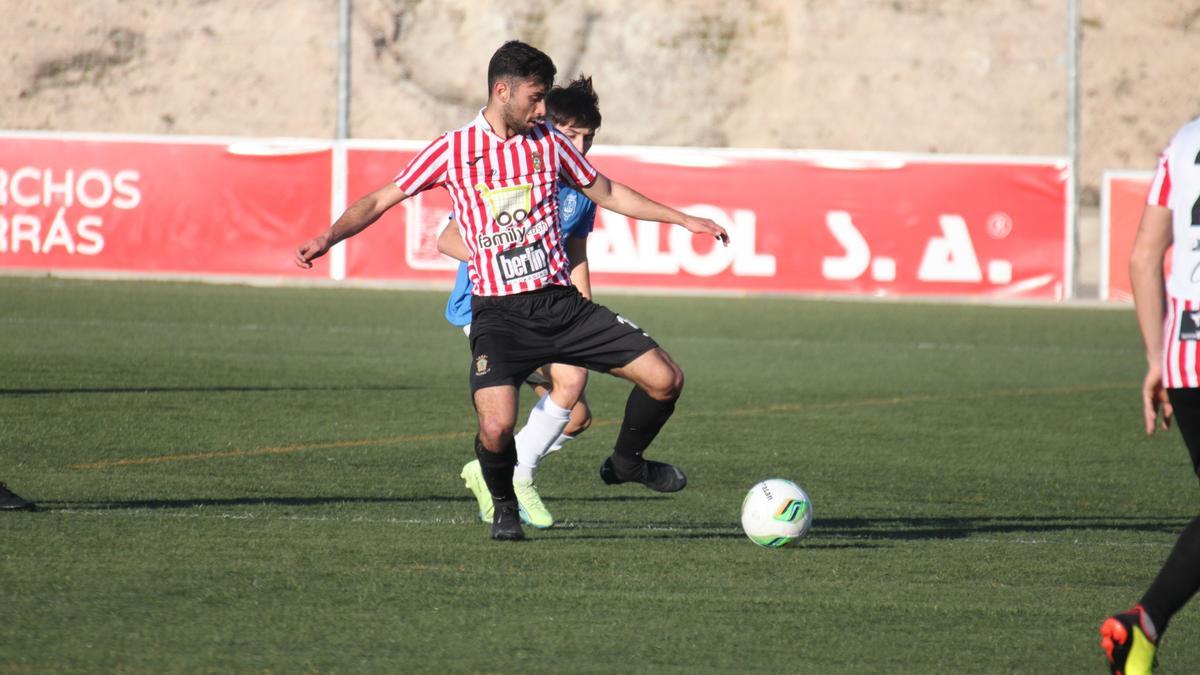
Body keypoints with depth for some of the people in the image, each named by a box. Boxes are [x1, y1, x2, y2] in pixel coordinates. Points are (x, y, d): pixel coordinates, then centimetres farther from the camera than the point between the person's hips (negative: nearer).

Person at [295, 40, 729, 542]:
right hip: (498, 313, -4)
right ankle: (504, 506, 9)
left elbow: (608, 194, 22)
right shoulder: (452, 151, 0)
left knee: (664, 379, -5)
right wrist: (327, 238, -10)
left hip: (561, 303, 4)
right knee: (496, 427, -25)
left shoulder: (548, 143, 9)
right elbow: (380, 201, 5)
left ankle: (625, 462, 24)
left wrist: (685, 220, 20)